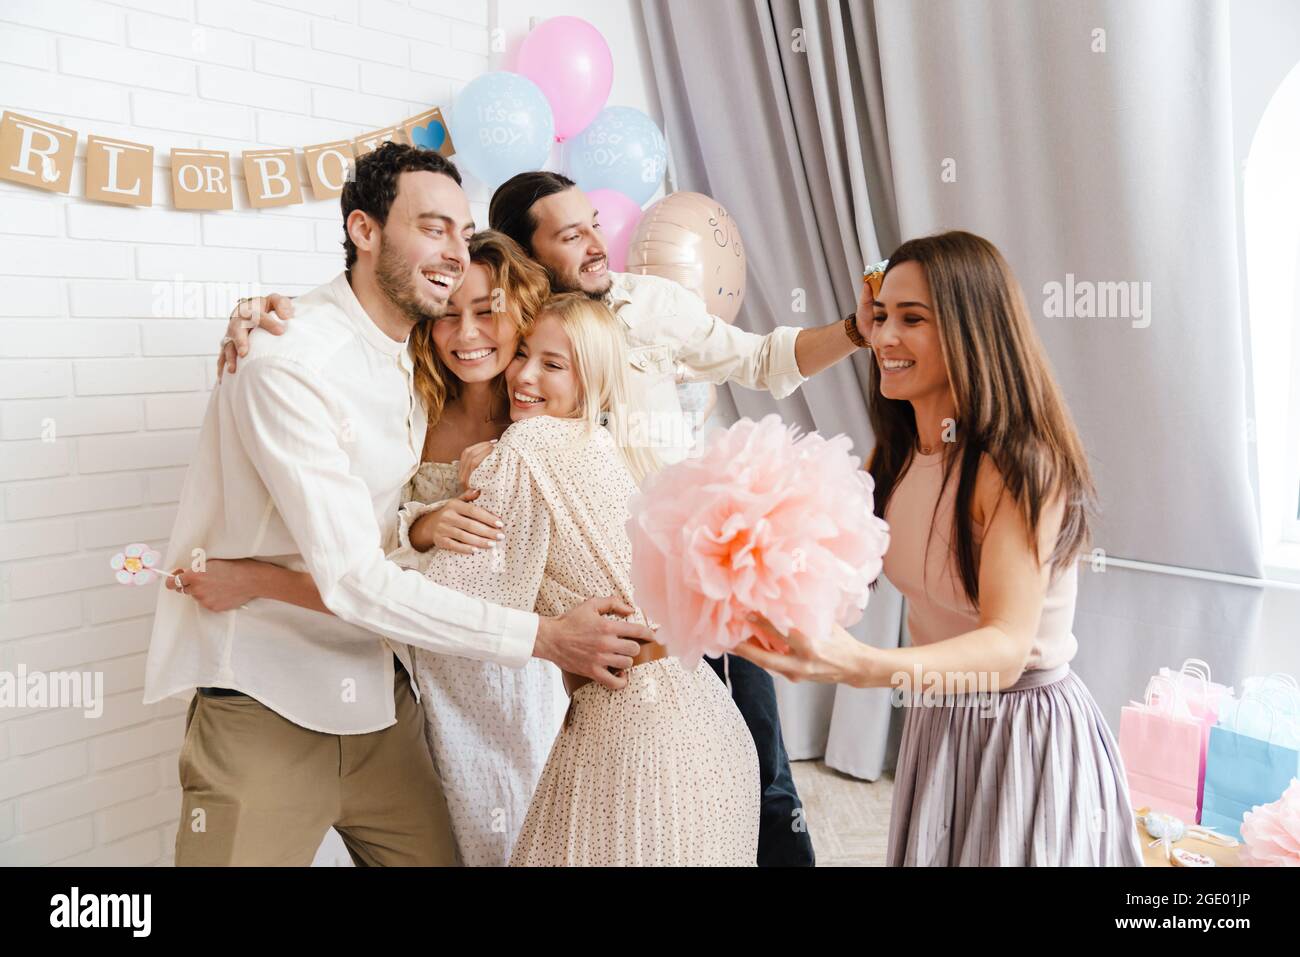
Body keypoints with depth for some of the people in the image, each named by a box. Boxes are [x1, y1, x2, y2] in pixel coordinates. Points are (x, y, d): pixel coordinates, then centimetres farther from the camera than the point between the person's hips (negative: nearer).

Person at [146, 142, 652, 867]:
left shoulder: (419, 362, 7)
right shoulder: (290, 366, -19)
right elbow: (353, 578, -25)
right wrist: (541, 636, -24)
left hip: (380, 696, 7)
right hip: (269, 713, -7)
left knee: (435, 854, 10)